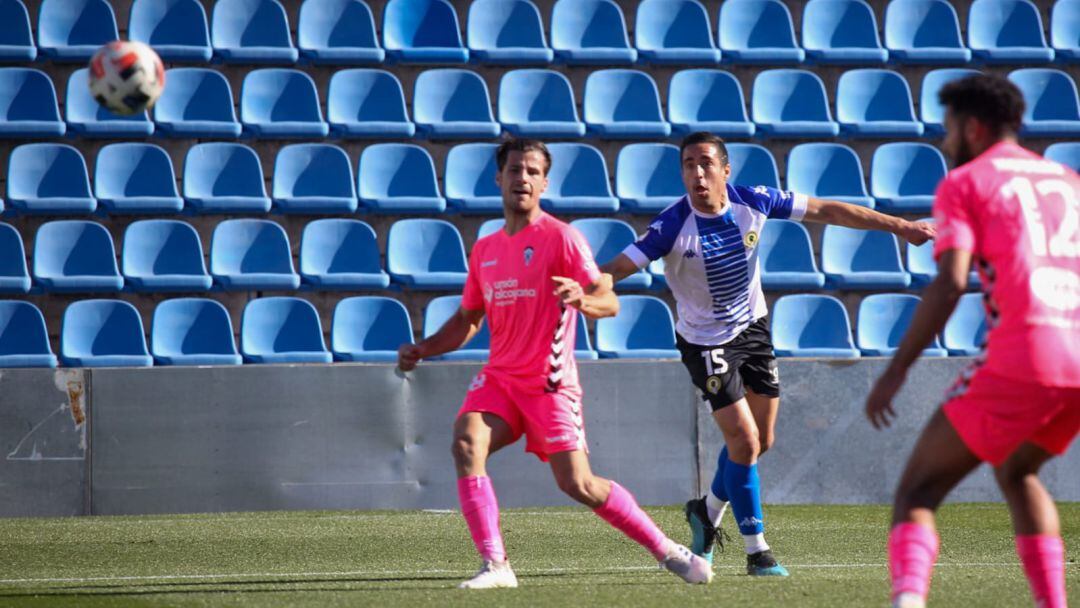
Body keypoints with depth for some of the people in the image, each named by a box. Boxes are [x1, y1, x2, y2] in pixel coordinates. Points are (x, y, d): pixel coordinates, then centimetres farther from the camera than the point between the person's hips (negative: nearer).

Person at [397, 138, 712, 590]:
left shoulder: (561, 238, -6)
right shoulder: (484, 250, 12)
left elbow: (609, 302, -15)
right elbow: (468, 319, 23)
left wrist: (583, 300, -37)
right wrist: (422, 349, 9)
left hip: (550, 383, -5)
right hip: (499, 378, 5)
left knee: (578, 485, -9)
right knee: (466, 444, -23)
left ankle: (668, 552, 10)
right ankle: (495, 566, -22)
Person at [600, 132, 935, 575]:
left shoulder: (753, 202, -15)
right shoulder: (673, 226, -25)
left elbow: (827, 211, -5)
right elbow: (620, 266, -30)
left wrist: (899, 227, -2)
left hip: (752, 327, 5)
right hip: (705, 342, -5)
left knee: (761, 439, 10)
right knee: (744, 440, -12)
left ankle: (707, 513, 35)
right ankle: (756, 551, 0)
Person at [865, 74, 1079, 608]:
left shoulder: (964, 184, 7)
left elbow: (950, 283, -7)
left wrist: (895, 371, -4)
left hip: (1021, 359, -6)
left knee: (919, 490, 0)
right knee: (1016, 471, 32)